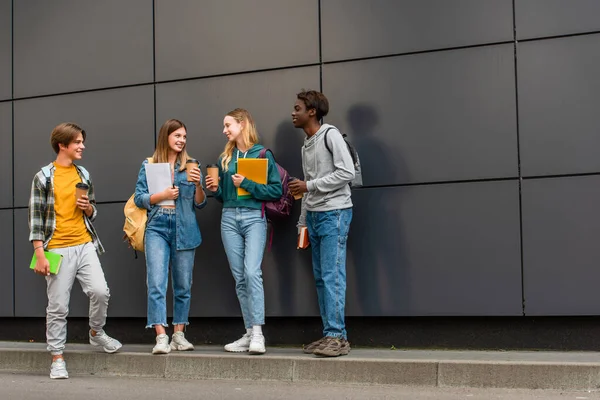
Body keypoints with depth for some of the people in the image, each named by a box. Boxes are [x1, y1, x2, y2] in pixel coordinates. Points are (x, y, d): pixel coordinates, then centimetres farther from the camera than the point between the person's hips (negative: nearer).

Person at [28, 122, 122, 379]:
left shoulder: (83, 174, 13)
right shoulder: (44, 177, -2)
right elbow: (36, 217, -5)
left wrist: (88, 208, -2)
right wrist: (40, 255, -11)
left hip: (85, 245, 4)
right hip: (58, 249, -4)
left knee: (100, 291, -13)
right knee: (58, 307, 0)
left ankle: (96, 333, 14)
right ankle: (57, 358, 10)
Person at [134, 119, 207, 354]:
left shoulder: (190, 165, 9)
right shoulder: (149, 165, 7)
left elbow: (200, 204, 7)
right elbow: (139, 198, 3)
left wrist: (198, 185, -11)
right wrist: (163, 195, -10)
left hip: (184, 229, 2)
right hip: (157, 227, -2)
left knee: (183, 285, 5)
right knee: (156, 284, -13)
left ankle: (179, 335, 14)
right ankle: (161, 337, -15)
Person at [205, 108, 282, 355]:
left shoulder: (263, 154, 0)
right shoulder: (225, 158, 15)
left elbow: (277, 191, -5)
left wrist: (247, 184, -13)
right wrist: (215, 189, 1)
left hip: (253, 217, -5)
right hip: (229, 219, 5)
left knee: (252, 272, -20)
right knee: (240, 278, 4)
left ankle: (258, 333, -19)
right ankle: (249, 333, 8)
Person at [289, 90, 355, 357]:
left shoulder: (330, 134, -6)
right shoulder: (306, 145, 18)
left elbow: (347, 172, -15)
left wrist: (309, 185, -15)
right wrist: (303, 221, 18)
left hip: (334, 213, -8)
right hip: (314, 215, 8)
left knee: (332, 276, -12)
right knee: (320, 278, 7)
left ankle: (337, 337, -11)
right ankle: (329, 335, 11)